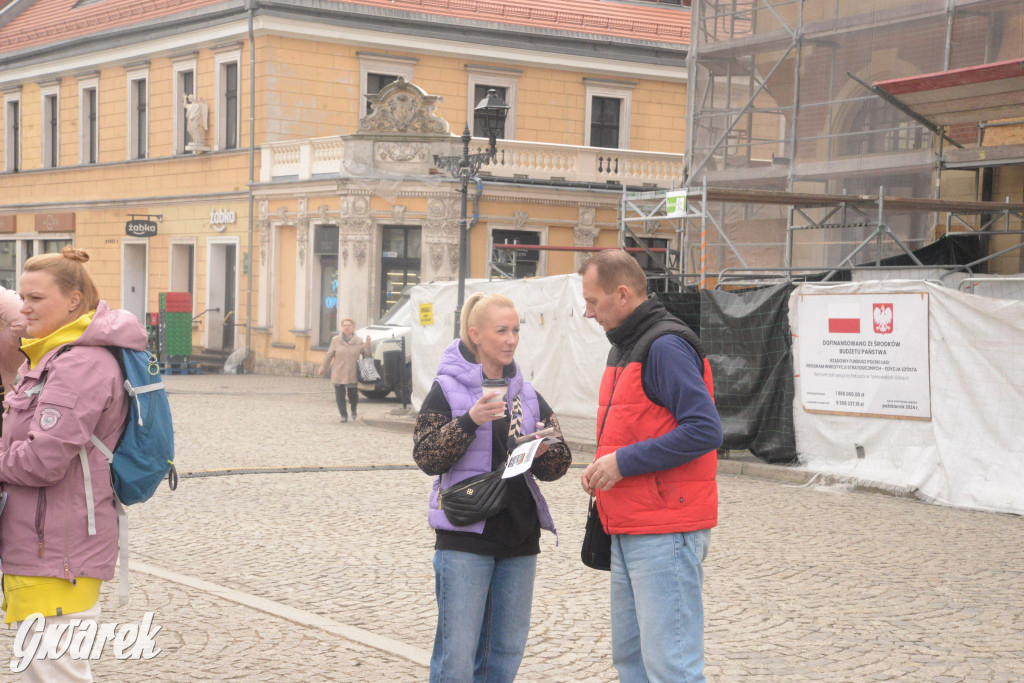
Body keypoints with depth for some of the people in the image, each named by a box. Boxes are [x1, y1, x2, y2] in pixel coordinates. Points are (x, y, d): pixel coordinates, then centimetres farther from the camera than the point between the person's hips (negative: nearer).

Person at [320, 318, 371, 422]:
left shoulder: (358, 342, 4)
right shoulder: (336, 340, 3)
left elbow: (366, 353, 3)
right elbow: (329, 355, 9)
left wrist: (367, 343, -10)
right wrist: (323, 368, 11)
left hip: (353, 374, 0)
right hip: (338, 374, 0)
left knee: (353, 395, 1)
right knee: (340, 396, 1)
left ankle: (354, 410, 31)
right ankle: (343, 415, 15)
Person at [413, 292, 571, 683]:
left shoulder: (528, 395, 13)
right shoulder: (447, 390, -2)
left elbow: (557, 466, 10)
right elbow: (427, 458, -11)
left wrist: (545, 452, -12)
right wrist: (469, 421, -24)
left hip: (520, 538, 5)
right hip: (465, 537, -5)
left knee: (508, 651, 10)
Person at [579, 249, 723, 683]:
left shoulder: (666, 346, -14)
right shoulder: (624, 347, 17)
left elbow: (705, 430, -23)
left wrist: (624, 462, -19)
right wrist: (603, 469, 8)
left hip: (665, 535, -10)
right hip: (628, 532, 10)